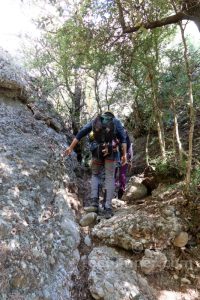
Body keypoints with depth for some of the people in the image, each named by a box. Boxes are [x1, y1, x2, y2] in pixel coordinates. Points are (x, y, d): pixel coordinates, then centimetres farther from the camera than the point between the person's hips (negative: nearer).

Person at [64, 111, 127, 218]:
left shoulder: (95, 120, 20)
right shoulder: (116, 121, 17)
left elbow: (81, 133, 13)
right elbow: (123, 138, 3)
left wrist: (71, 147, 13)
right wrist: (124, 154, -1)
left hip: (97, 151, 1)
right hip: (110, 151, -1)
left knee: (95, 175, 20)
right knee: (110, 178, 4)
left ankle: (94, 201, 3)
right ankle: (108, 208, -3)